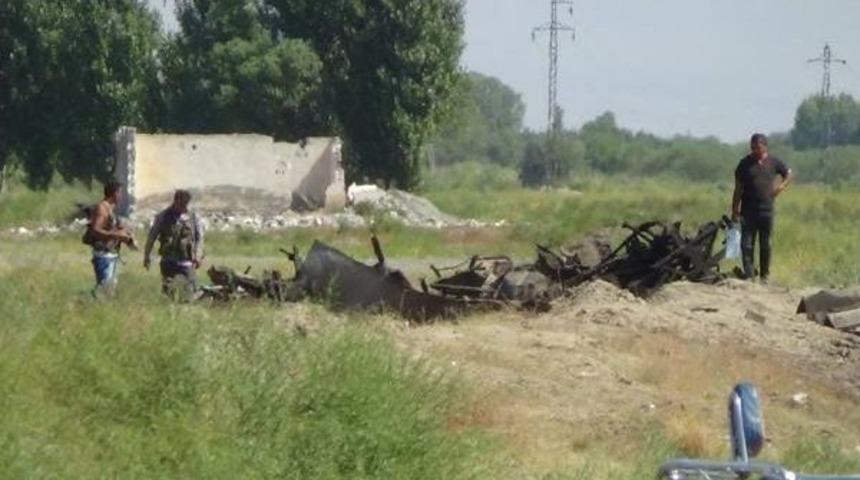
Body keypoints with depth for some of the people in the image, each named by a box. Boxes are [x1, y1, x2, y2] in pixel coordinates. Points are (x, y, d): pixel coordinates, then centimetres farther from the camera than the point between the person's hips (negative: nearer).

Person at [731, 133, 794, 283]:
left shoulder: (773, 162, 4)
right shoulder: (745, 163, 2)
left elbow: (790, 175, 19)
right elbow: (738, 189, 4)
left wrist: (780, 187, 1)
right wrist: (735, 210, 2)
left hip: (766, 210, 1)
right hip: (748, 211, -1)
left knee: (765, 245, 7)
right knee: (746, 244, -7)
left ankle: (764, 275, 16)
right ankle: (749, 274, -5)